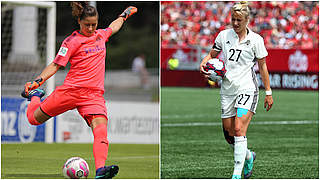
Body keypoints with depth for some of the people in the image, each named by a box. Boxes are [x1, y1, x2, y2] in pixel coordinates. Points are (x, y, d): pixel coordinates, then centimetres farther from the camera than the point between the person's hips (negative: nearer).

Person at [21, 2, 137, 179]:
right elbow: (55, 65, -4)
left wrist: (125, 15, 51)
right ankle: (36, 95, 41)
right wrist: (37, 81, -16)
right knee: (34, 118, 6)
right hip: (71, 89, -3)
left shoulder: (101, 35, 15)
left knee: (100, 128, -24)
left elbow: (113, 27, 39)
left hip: (94, 94, 3)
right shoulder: (72, 41, -3)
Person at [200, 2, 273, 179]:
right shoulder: (224, 35, 7)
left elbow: (262, 66, 3)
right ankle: (248, 157, 35)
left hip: (247, 88, -4)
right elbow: (212, 54, 19)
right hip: (227, 89, 5)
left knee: (239, 130, -18)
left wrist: (268, 92, 3)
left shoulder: (255, 39, -2)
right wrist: (203, 64, -3)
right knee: (228, 134, 6)